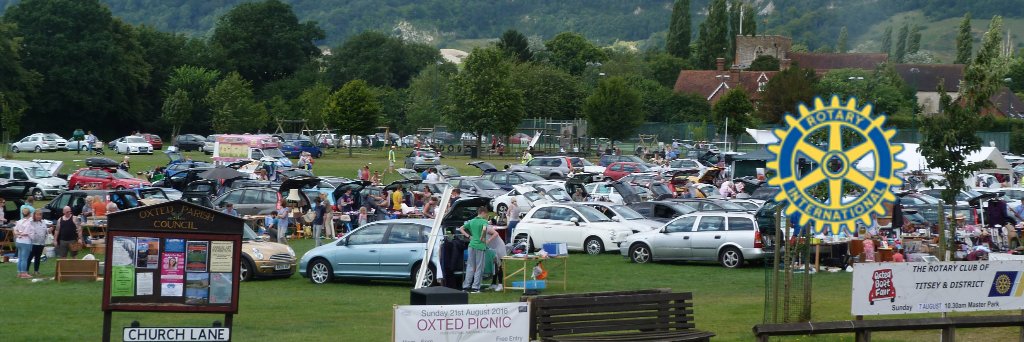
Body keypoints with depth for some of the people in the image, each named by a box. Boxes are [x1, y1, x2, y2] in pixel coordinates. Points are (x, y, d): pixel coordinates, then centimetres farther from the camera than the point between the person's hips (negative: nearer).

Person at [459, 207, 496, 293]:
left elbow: (461, 229, 13)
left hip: (472, 245, 6)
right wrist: (482, 238, -16)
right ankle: (475, 287, 1)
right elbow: (484, 229, -30)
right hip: (480, 246, -6)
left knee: (470, 266, 12)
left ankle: (466, 286, 10)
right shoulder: (484, 221, -9)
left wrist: (468, 236, 10)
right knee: (479, 268, 2)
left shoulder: (471, 221, 11)